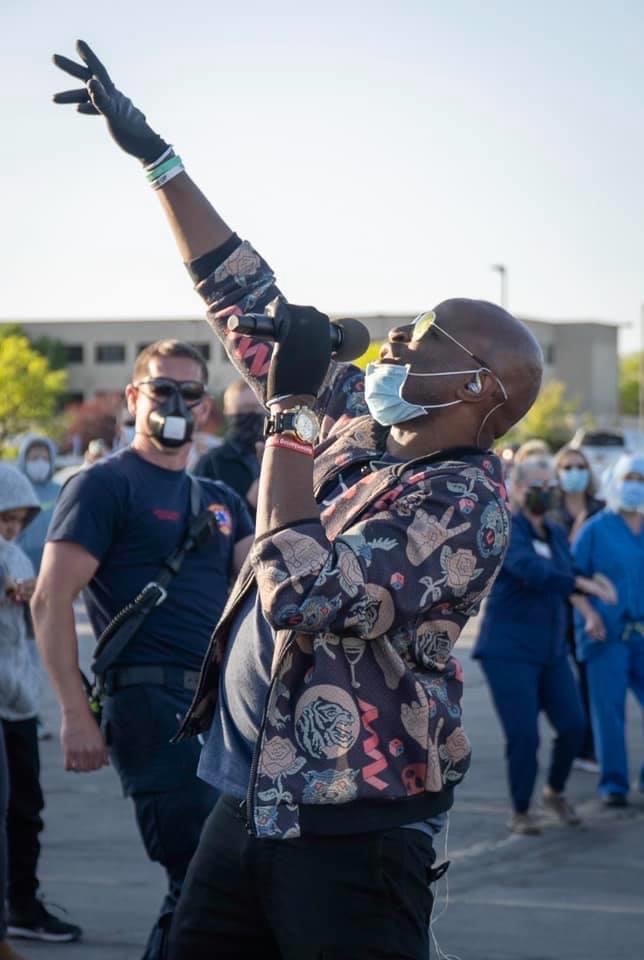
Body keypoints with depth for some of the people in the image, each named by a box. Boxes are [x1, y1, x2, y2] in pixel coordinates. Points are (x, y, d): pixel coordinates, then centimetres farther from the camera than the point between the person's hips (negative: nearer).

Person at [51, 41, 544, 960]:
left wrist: (290, 415, -17)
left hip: (351, 827, -8)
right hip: (250, 798, 8)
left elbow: (305, 599, -26)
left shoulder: (465, 502, -15)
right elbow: (244, 298, 15)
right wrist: (153, 151, 16)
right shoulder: (354, 421, 8)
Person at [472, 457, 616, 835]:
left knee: (574, 725, -4)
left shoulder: (556, 534, 11)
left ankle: (555, 791, 22)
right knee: (524, 735, -10)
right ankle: (521, 813, 9)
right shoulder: (506, 532, -12)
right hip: (508, 651, -6)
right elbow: (534, 572, -29)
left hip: (551, 650, 6)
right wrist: (586, 586, -29)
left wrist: (587, 609, 19)